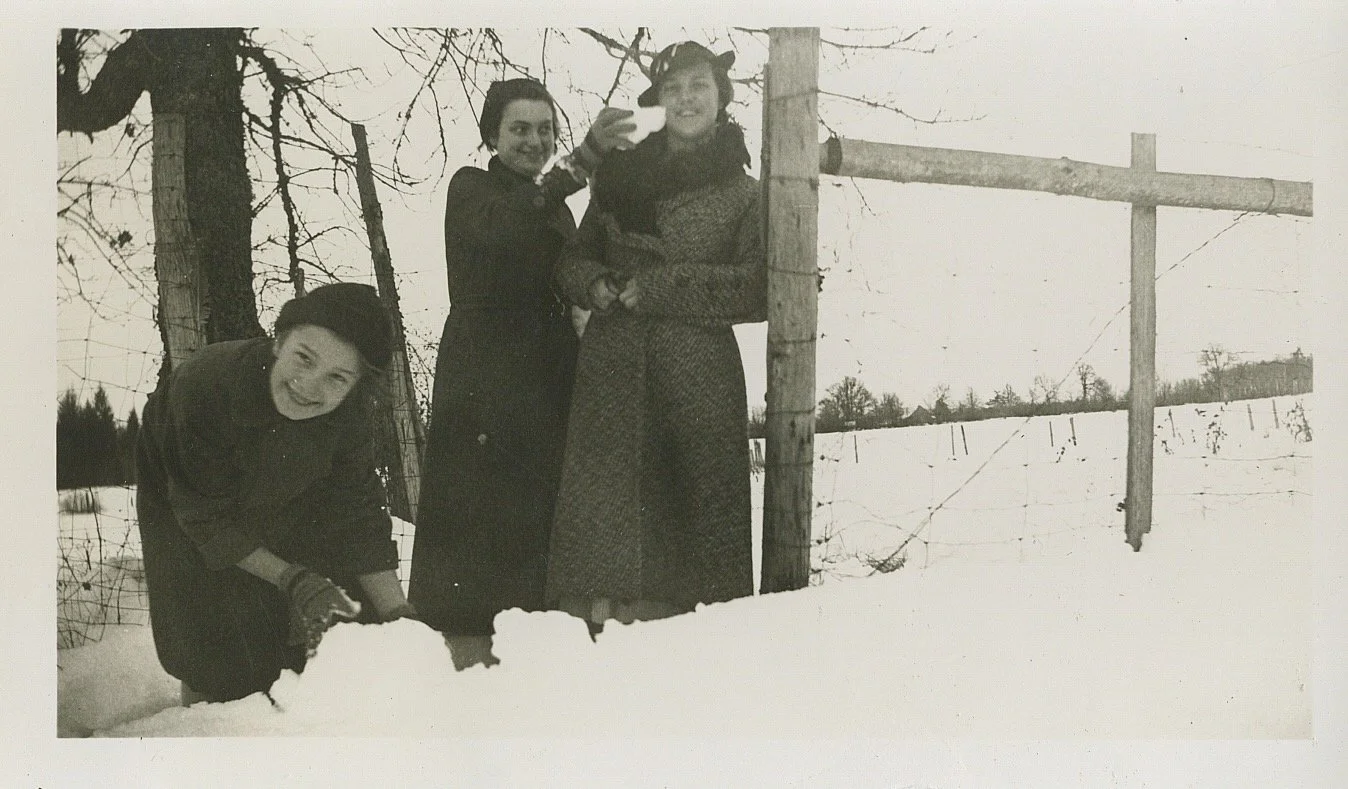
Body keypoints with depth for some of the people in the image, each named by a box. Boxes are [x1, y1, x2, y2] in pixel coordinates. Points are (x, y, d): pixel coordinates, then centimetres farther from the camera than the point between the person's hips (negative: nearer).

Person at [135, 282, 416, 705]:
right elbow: (207, 517, -28)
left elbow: (358, 515, -16)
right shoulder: (202, 383, -39)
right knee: (219, 671, -9)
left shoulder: (349, 412, -28)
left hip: (285, 512, 3)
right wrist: (293, 579, -32)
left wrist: (398, 615, -22)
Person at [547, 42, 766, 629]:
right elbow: (573, 259, 20)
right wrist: (597, 284, -4)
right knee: (602, 510, -4)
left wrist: (655, 287, -11)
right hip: (612, 375, 3)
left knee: (689, 507, -4)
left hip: (698, 380, -2)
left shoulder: (743, 193, 6)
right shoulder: (620, 177, 16)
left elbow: (757, 289, -5)